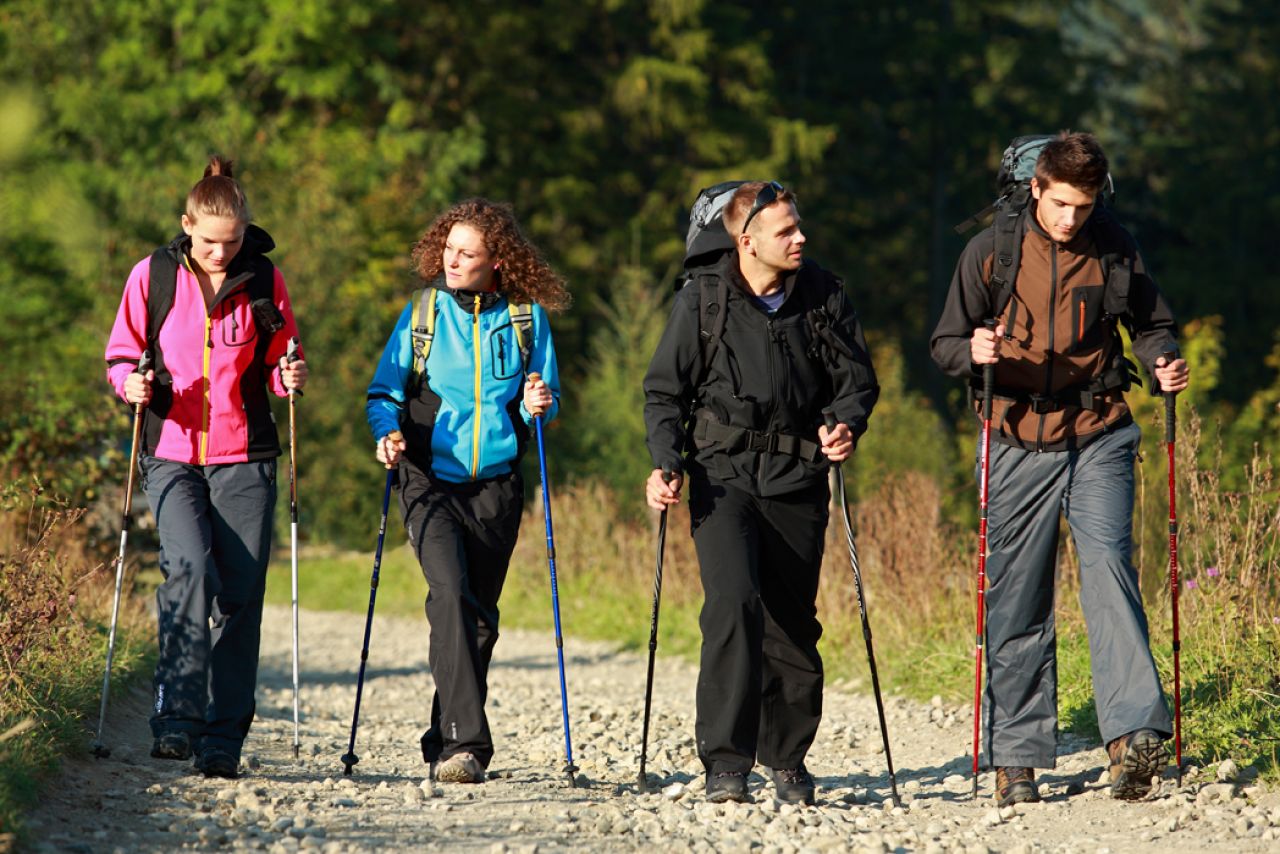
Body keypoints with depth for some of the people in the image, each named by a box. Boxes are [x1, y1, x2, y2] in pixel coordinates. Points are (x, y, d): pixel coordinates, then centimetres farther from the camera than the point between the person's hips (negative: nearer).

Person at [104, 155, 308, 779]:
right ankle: (178, 715, -21)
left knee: (240, 593, -2)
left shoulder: (263, 281, 5)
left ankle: (223, 738, 6)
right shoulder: (153, 277, 2)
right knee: (191, 568, -23)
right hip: (172, 453, -1)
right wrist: (131, 383, -12)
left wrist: (289, 376, -9)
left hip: (244, 457, 1)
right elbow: (121, 355, 9)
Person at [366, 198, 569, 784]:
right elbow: (383, 392, 7)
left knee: (479, 615, 7)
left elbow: (547, 404, 12)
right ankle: (465, 740, -26)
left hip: (495, 488, 2)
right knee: (452, 595, -21)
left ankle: (446, 746, 21)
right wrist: (388, 433, -13)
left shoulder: (528, 318, 5)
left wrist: (538, 406, -11)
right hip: (431, 483, -2)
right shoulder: (422, 313, 3)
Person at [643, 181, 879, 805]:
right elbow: (664, 392, 4)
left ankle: (787, 755, 23)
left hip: (796, 478, 3)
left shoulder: (823, 296, 4)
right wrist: (667, 465, -10)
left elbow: (857, 377, 10)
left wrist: (847, 425, -12)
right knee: (734, 603, -20)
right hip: (723, 473, -3)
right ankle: (726, 762, -17)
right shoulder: (702, 302, -3)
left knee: (793, 622, 5)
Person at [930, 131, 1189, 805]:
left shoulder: (1114, 248, 3)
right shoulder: (991, 252, 1)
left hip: (1098, 439, -1)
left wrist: (1162, 360, -6)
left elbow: (1150, 324, 16)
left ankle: (1134, 733, -28)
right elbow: (947, 345, 6)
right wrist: (974, 352, -17)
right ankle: (1016, 757, 10)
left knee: (1107, 565, -19)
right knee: (1016, 603, 2)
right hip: (1019, 445, 1)